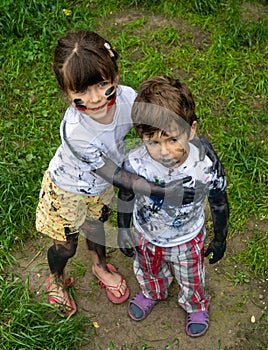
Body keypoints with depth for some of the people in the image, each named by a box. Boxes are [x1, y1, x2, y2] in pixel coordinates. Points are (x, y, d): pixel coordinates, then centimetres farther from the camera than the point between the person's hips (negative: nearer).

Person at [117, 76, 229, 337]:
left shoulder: (206, 167, -36)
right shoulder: (135, 163, -34)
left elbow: (219, 205, -14)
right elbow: (126, 196, -11)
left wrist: (220, 240, 0)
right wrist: (123, 230, 1)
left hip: (187, 240, -1)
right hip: (146, 236, 1)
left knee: (191, 279, 30)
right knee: (149, 272, 34)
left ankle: (196, 305, 66)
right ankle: (152, 293, 70)